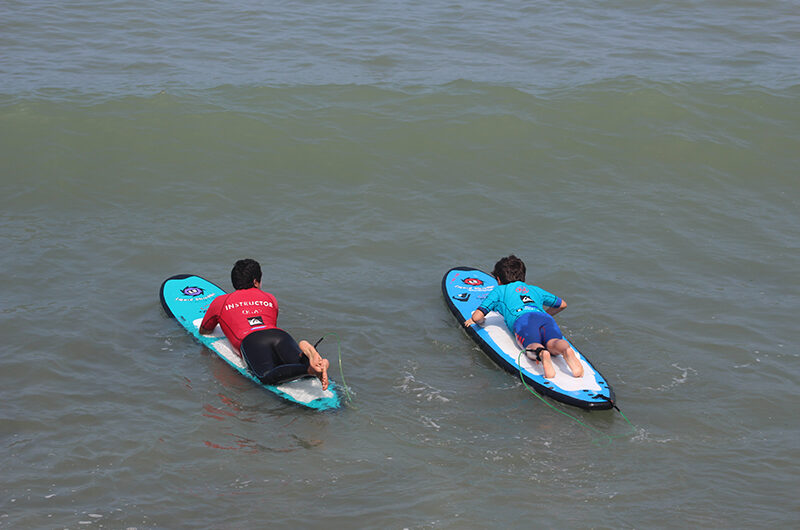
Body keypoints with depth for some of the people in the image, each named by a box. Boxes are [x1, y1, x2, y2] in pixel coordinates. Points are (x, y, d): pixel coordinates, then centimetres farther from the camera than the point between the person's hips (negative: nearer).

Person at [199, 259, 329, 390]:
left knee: (267, 377, -31)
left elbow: (203, 331, 48)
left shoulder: (220, 302, 32)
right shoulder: (270, 299, 37)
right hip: (280, 334, 3)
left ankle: (309, 369, -58)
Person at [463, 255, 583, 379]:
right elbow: (562, 304, 54)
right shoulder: (535, 289, 43)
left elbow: (477, 317, 21)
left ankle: (542, 353, -65)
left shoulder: (498, 291, 32)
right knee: (553, 344, -26)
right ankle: (566, 350, -62)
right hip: (545, 318, 3)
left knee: (532, 347, -29)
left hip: (523, 320, -2)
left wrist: (480, 320, 44)